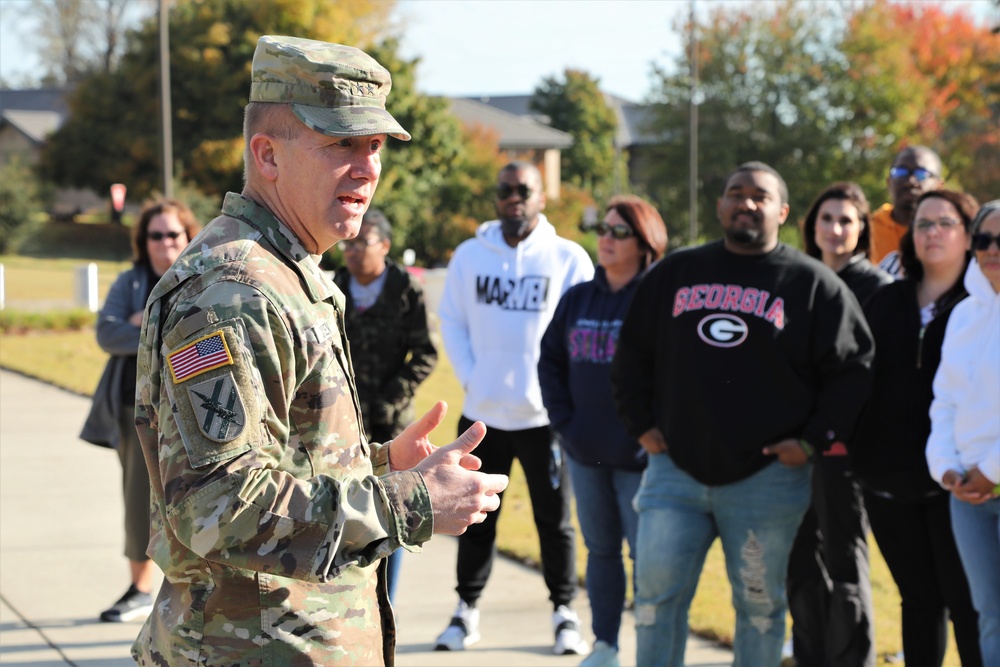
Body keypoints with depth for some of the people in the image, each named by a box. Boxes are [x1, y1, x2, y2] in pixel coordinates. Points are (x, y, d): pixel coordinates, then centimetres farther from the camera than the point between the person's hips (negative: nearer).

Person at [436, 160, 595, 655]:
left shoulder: (568, 258, -3)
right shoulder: (469, 255, 4)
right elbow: (452, 322, 9)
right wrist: (469, 377, -1)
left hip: (544, 415, -2)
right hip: (482, 411, 2)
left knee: (554, 518, 6)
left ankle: (564, 613, 17)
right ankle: (466, 610, 21)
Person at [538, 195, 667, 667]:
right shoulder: (578, 299, 7)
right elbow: (550, 360, 13)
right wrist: (564, 420, 2)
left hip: (639, 456, -6)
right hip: (585, 454, 6)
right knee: (601, 550, 15)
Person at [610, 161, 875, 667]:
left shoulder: (812, 283, 2)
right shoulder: (674, 274, 11)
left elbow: (850, 369, 0)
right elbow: (632, 355, 18)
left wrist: (813, 440, -7)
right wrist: (640, 424, 8)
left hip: (767, 477, -2)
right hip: (675, 469, 2)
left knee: (759, 605, 6)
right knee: (656, 593, -1)